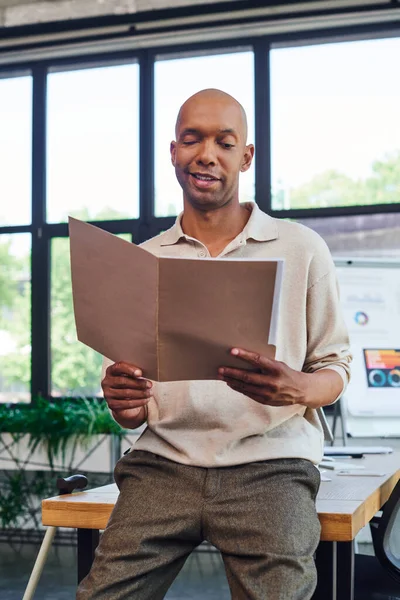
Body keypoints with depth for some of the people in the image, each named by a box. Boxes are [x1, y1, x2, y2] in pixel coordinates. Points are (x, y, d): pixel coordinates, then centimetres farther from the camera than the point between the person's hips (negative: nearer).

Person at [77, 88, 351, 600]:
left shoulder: (302, 249, 8)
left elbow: (335, 367, 9)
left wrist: (297, 389, -16)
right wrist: (124, 404, -8)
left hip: (269, 462, -1)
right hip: (164, 460, 2)